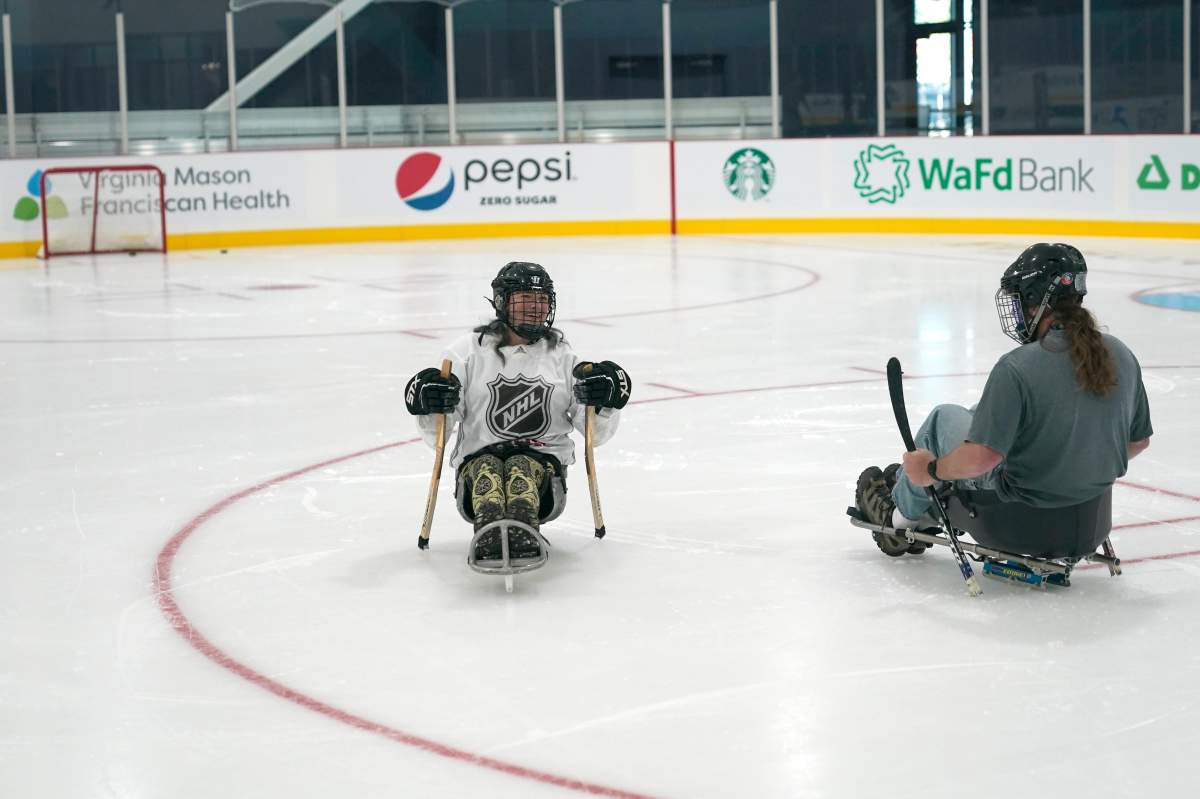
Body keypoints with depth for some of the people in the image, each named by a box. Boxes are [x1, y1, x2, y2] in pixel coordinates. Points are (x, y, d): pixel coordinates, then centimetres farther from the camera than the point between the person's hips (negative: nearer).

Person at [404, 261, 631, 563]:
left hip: (543, 460, 0)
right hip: (478, 456, 0)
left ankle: (522, 536, -63)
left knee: (522, 470, -34)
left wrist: (605, 401, -11)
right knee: (486, 471, -34)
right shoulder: (469, 351, 9)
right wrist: (428, 405, -17)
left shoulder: (562, 357, 15)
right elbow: (437, 436, 4)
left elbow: (595, 433, 9)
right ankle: (489, 538, -61)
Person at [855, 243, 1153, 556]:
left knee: (944, 418, 19)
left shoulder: (1017, 367, -27)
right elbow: (1139, 440, 5)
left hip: (1023, 492, -6)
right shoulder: (1121, 356, -7)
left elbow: (981, 457, -29)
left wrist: (933, 469, -10)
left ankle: (903, 516, 39)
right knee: (985, 412, 27)